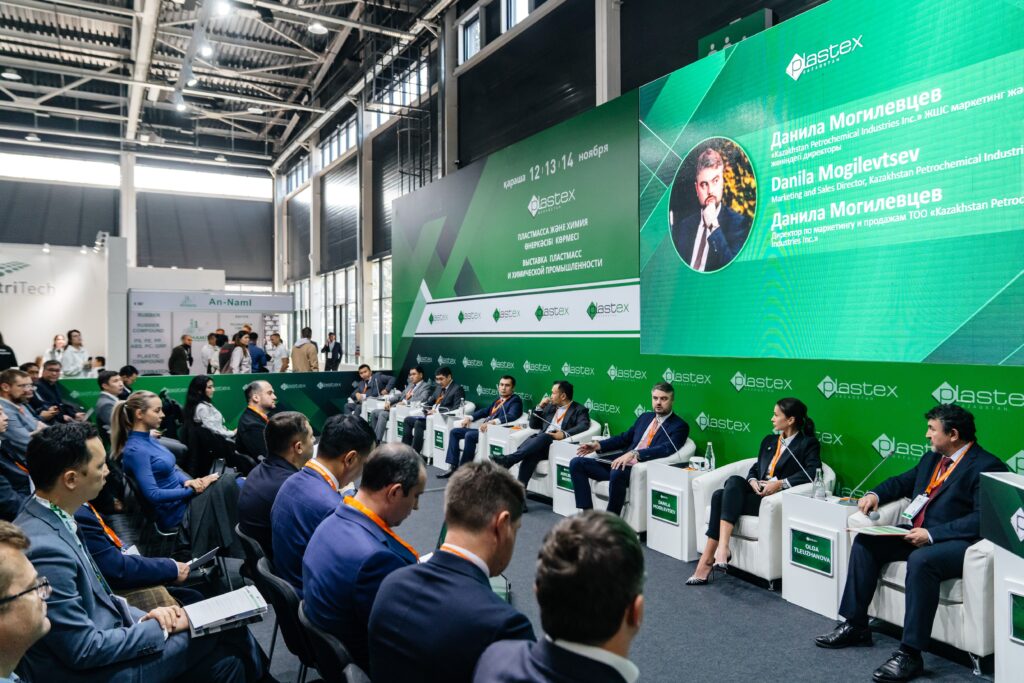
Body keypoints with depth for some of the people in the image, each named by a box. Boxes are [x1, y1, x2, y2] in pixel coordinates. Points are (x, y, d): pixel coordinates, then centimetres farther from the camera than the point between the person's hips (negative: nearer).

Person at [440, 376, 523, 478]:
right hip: (485, 428, 9)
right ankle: (453, 467, -6)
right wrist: (470, 417, 9)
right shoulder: (499, 400, 23)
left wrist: (492, 422, -32)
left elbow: (512, 416, -19)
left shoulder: (515, 400, -2)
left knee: (469, 435, -30)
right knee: (454, 432, 1)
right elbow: (485, 410, 26)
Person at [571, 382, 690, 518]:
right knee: (576, 463, -6)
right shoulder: (645, 417, 21)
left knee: (617, 472, -40)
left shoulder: (679, 426, 0)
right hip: (624, 463, 7)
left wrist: (634, 453, -30)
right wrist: (598, 445, 10)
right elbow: (624, 438, 26)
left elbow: (667, 449, -17)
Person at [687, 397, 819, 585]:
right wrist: (752, 481, -1)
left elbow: (813, 471, -11)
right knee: (734, 480, -29)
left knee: (722, 497, -28)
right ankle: (721, 547, -34)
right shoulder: (768, 441, 26)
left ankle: (707, 561, -30)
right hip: (757, 492, 6)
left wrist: (781, 483, -22)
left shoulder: (808, 443, 6)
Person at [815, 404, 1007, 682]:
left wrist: (931, 534, -26)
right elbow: (903, 481, 28)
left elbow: (983, 519, -21)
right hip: (917, 532, 9)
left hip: (957, 542, -9)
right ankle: (856, 625, 2)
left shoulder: (987, 466, -11)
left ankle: (910, 653, -27)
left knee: (920, 561, -36)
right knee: (865, 541, -5)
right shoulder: (932, 458, 15)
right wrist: (875, 494, 7)